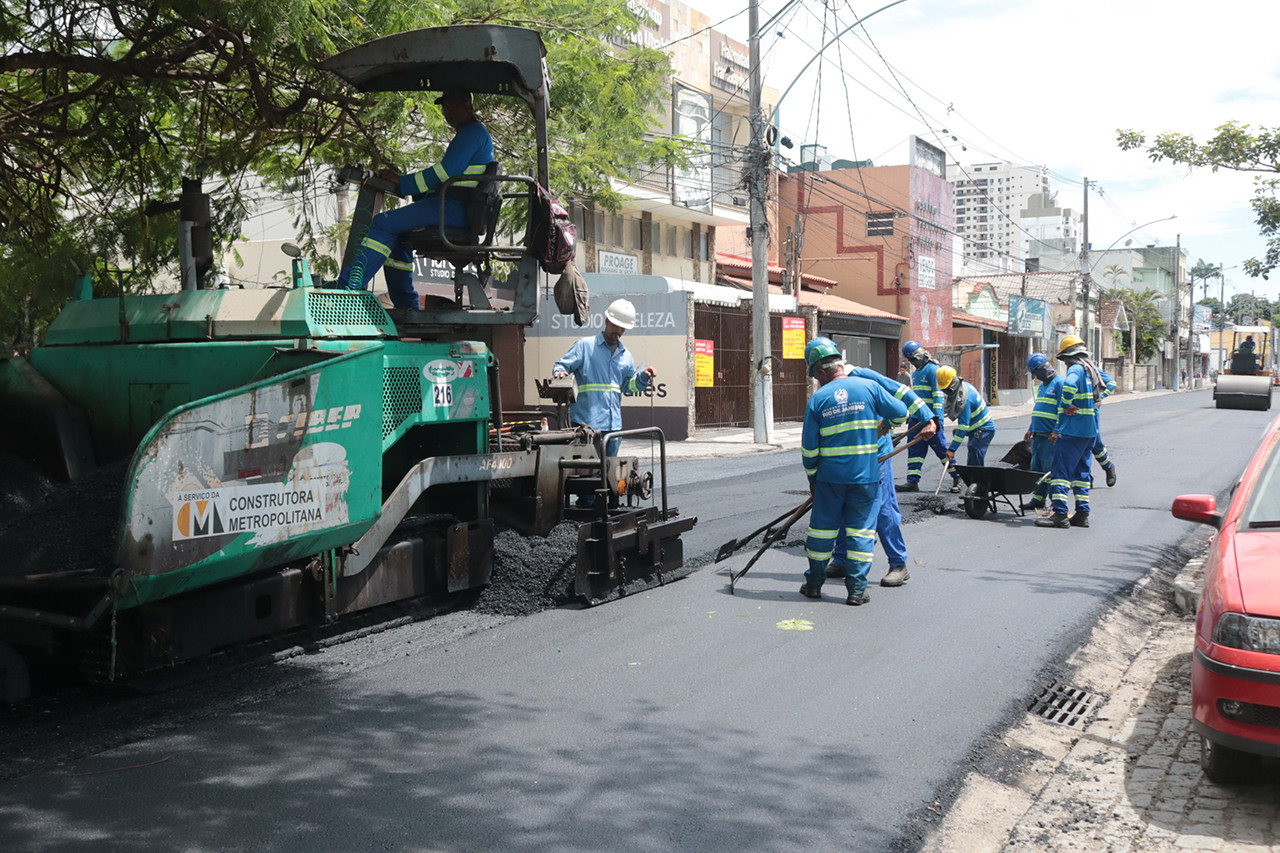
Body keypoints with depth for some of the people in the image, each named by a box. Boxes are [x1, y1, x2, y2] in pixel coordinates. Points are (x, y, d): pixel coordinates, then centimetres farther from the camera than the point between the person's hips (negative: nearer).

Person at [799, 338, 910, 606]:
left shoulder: (817, 399, -3)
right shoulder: (869, 387, -5)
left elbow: (809, 447, 0)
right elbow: (901, 413, 2)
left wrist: (812, 477, 14)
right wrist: (884, 424, 23)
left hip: (830, 476, 0)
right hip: (865, 476, 0)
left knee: (822, 528, 12)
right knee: (861, 530, 6)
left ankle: (814, 584, 23)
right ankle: (857, 589, 5)